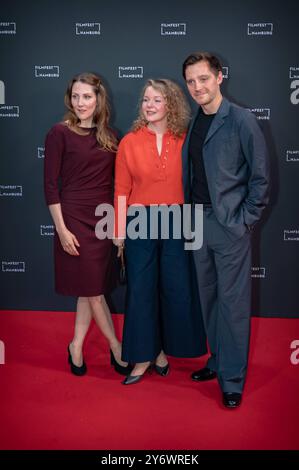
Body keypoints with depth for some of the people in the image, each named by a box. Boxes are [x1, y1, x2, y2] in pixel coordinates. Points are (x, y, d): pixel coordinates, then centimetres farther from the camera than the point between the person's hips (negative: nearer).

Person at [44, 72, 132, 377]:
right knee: (93, 289, 3)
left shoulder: (109, 136, 8)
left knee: (90, 288, 12)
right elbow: (50, 185, -9)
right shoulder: (60, 133, -7)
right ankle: (116, 348, 20)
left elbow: (115, 182, 12)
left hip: (104, 219, 5)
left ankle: (76, 347, 28)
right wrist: (61, 229, -13)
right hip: (75, 219, -5)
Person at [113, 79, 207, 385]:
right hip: (140, 224, 0)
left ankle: (162, 350, 27)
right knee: (141, 290, 5)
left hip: (176, 223, 1)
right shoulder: (129, 142, -1)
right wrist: (119, 233, -4)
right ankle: (143, 357, 20)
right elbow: (121, 189, -1)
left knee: (177, 288, 7)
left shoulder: (184, 142, 1)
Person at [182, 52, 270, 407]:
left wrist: (246, 219, -10)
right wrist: (189, 215, 6)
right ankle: (217, 360, 31)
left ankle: (232, 379, 12)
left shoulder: (241, 121, -8)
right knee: (208, 297, 15)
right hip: (198, 223, 7)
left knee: (232, 302, 0)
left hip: (230, 225, -6)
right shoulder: (193, 124, 10)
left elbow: (260, 176, -7)